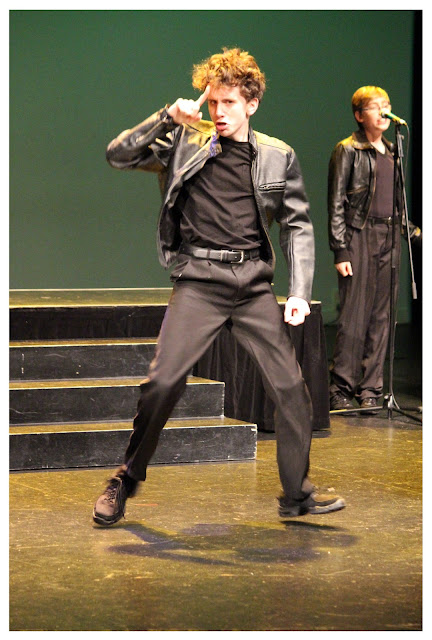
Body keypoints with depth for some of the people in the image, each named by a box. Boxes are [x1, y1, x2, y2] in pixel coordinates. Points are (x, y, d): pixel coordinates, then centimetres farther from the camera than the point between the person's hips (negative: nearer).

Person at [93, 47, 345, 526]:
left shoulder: (278, 156, 7)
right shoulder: (185, 143, 4)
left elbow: (297, 225, 9)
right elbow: (117, 155, 0)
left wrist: (299, 291, -1)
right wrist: (168, 117, -11)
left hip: (254, 284, 2)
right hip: (199, 282, -2)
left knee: (290, 387, 0)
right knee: (162, 382, -12)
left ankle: (297, 494, 15)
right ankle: (126, 480, 7)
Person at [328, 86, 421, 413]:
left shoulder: (391, 151, 17)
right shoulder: (348, 151, -3)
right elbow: (336, 204, -6)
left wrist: (413, 230, 13)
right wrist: (340, 251, -12)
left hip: (388, 238, 6)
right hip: (359, 236, -6)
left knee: (381, 317, 5)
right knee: (354, 317, -7)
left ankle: (370, 389, 10)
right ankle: (341, 391, 0)